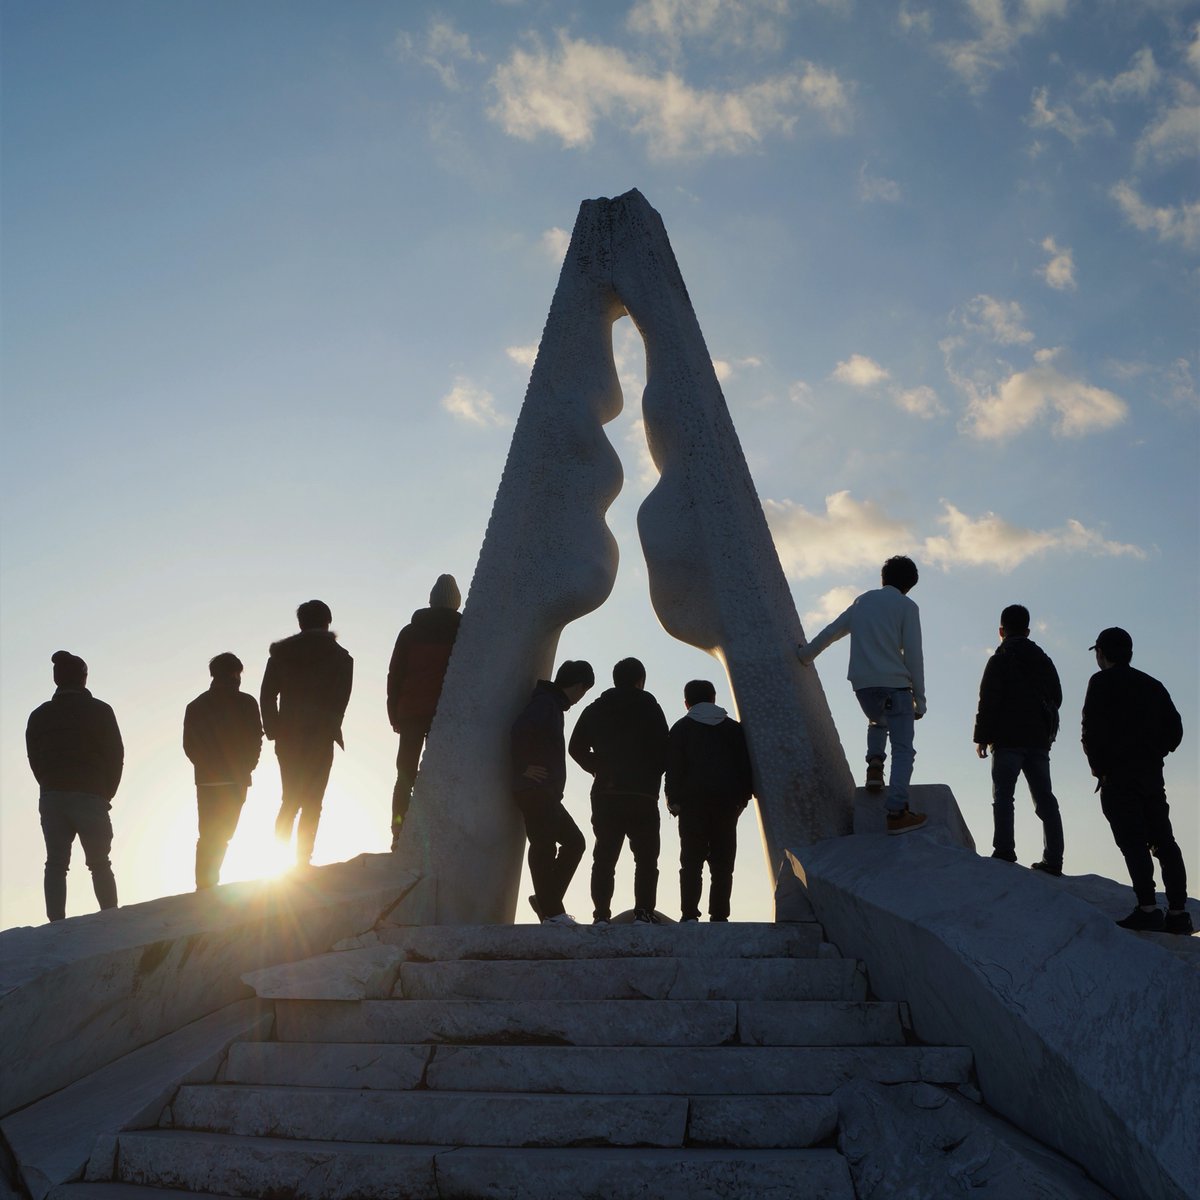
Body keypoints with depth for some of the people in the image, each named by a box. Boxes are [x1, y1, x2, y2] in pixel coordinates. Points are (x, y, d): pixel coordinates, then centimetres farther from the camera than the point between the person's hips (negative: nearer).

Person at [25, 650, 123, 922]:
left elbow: (34, 759, 8)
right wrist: (106, 794, 6)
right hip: (91, 796, -2)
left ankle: (57, 923, -5)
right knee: (99, 863, 4)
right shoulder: (99, 711, -2)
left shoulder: (39, 715, 8)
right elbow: (116, 756, -3)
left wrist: (52, 789, 13)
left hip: (51, 799, 3)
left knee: (55, 864, 4)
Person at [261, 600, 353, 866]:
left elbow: (266, 696, 3)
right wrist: (330, 727, 5)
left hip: (288, 737, 3)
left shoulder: (280, 652, 7)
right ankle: (302, 861, -4)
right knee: (312, 803, 3)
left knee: (290, 800, 15)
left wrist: (273, 730, 7)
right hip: (320, 737, -3)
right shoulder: (340, 657, 0)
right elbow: (341, 700, -5)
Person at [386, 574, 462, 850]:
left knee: (405, 775, 6)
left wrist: (394, 714, 9)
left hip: (411, 713, 2)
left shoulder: (411, 631, 10)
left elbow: (394, 675, 7)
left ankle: (399, 834, -3)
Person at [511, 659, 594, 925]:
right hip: (535, 791, -10)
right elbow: (520, 731, -27)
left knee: (573, 841, 11)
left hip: (546, 794, 10)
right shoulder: (545, 704, -11)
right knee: (544, 847, -7)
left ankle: (546, 901, 11)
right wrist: (524, 768, -19)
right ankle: (551, 912, -5)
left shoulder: (552, 704, 20)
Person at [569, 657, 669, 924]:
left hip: (605, 794, 4)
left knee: (604, 857, 5)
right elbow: (663, 750, -5)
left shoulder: (595, 709, 11)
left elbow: (576, 747, 8)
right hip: (642, 794, -3)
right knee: (646, 857, 2)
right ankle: (644, 913, -7)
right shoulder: (648, 707, -1)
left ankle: (601, 915, -2)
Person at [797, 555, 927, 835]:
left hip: (862, 684, 5)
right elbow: (913, 655, -4)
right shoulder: (906, 607, 2)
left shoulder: (862, 601, 17)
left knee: (877, 722, 34)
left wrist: (806, 653, 43)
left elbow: (831, 632, 27)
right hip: (894, 683, -5)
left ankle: (874, 767, 10)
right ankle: (897, 811, -17)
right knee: (903, 748, -5)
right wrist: (920, 698, 0)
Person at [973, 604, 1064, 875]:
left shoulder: (999, 660, -4)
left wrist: (982, 737, -5)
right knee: (1044, 797, 5)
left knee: (1003, 795, -7)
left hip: (1008, 739, -5)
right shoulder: (1043, 660, 15)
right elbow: (1056, 697, 21)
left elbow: (988, 700, -9)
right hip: (1039, 739, 6)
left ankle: (1004, 850, -19)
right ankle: (1052, 859, 1)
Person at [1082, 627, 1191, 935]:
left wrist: (1098, 766, -1)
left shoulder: (1102, 682, -2)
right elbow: (1174, 729, 15)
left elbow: (1092, 728, -12)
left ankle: (1147, 908, -20)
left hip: (1117, 773, -6)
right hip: (1152, 775, 6)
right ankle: (1178, 912, 2)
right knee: (1163, 841, 6)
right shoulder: (1152, 685, 18)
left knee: (1132, 841, -12)